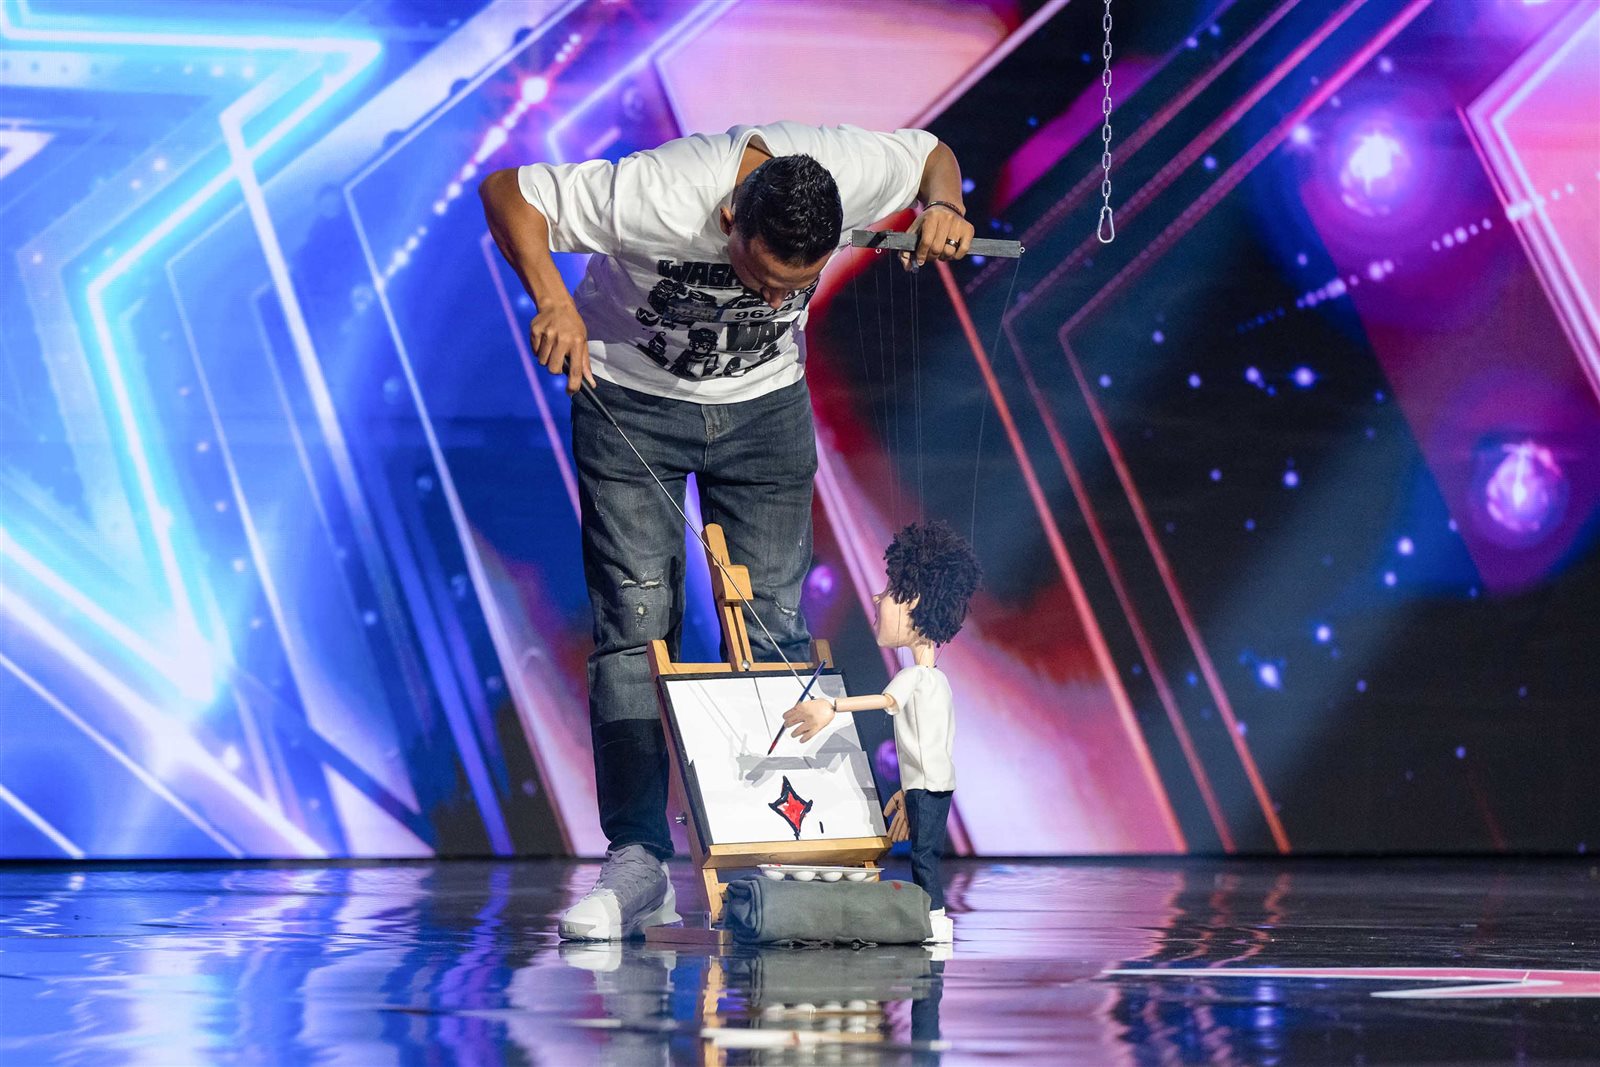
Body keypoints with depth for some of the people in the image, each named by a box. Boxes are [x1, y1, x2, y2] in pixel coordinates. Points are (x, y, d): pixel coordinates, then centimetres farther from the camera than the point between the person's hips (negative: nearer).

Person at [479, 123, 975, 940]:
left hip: (765, 402, 3)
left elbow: (935, 153, -3)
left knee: (774, 631, -3)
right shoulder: (655, 198, -36)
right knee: (635, 625, -11)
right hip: (630, 400, -3)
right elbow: (506, 191, -23)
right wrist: (553, 301, -38)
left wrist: (943, 209, -25)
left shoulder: (852, 170, -26)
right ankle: (638, 861, -8)